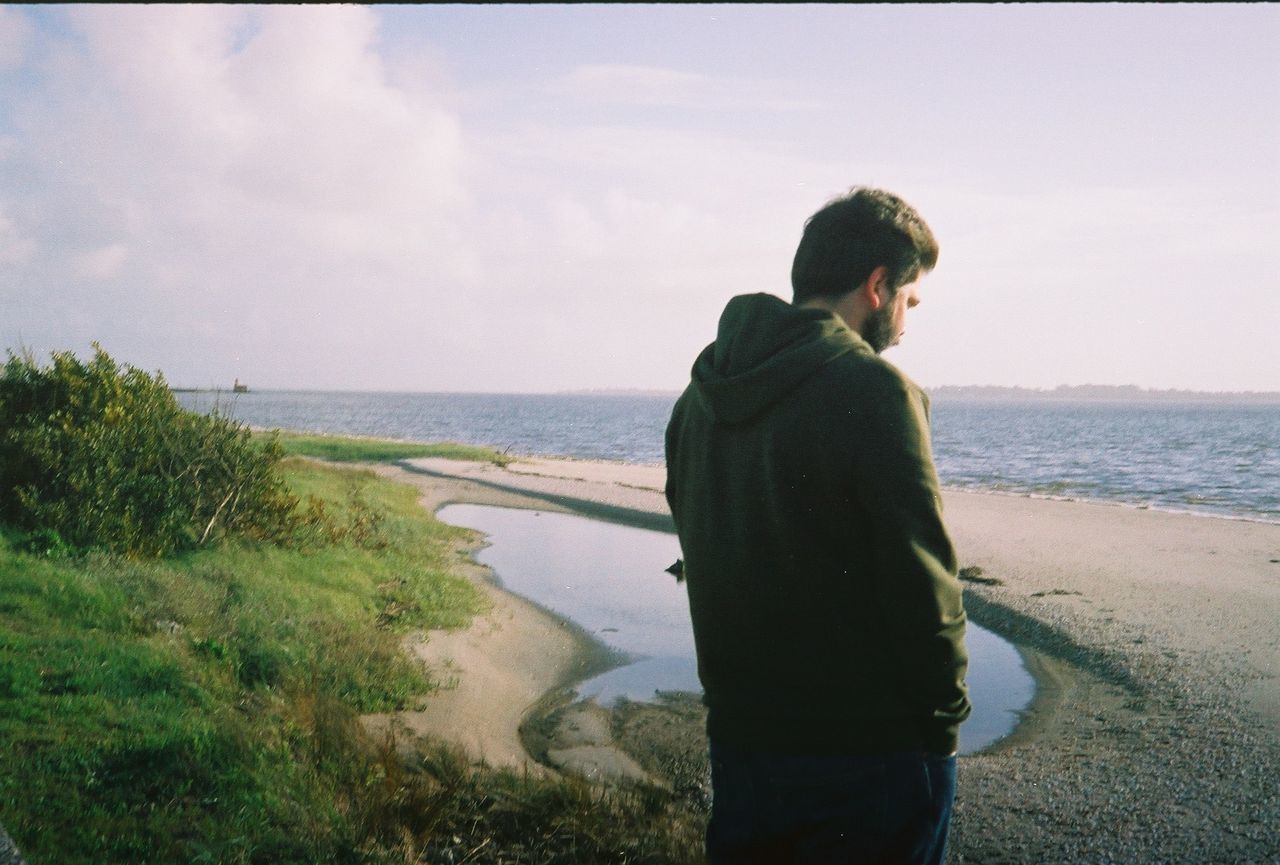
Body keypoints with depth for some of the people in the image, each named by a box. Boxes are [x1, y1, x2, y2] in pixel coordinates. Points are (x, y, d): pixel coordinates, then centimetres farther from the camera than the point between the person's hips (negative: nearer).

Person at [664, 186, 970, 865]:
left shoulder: (700, 394, 5)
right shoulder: (873, 391, -18)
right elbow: (921, 581, -18)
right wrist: (944, 710, -5)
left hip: (738, 734, 7)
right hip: (873, 750, -6)